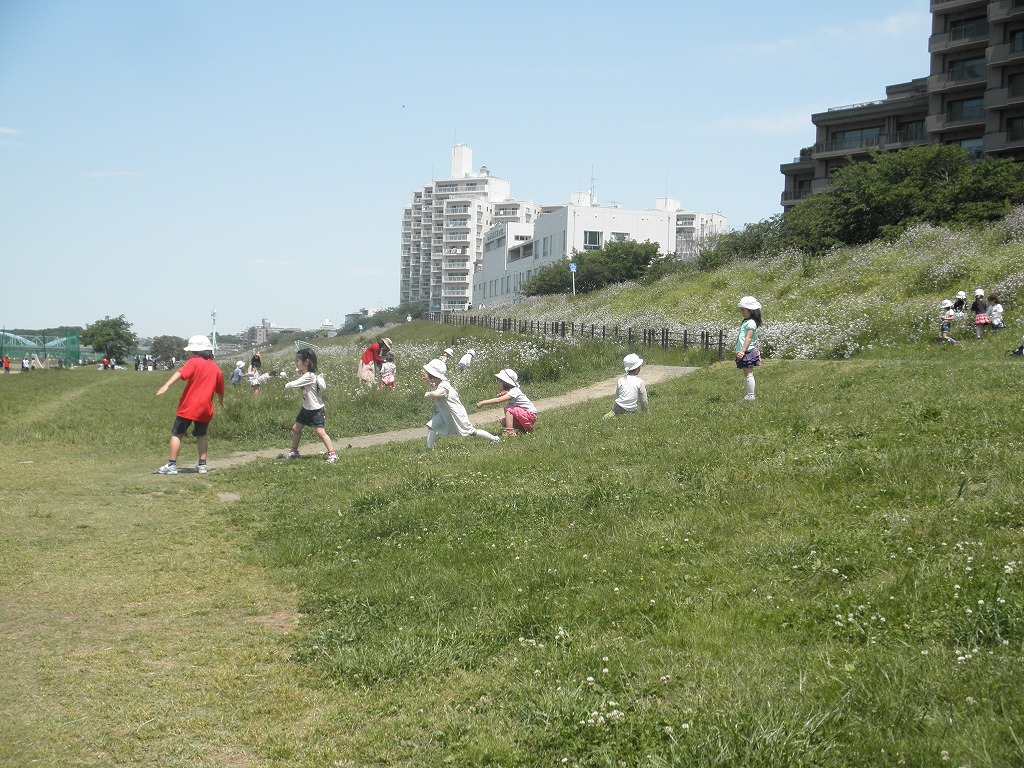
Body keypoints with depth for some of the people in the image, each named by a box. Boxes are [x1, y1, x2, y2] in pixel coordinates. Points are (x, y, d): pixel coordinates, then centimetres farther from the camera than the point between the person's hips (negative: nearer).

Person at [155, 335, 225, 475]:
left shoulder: (194, 362, -4)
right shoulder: (216, 368, 12)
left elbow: (180, 373, -23)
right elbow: (220, 390, 23)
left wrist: (167, 385, -36)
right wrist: (221, 401, 43)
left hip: (188, 407, -5)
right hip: (205, 408, 5)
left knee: (176, 434, 3)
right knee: (201, 435, 21)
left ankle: (172, 465, -1)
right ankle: (202, 465, 17)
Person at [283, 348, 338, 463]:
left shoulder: (309, 376, -25)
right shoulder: (303, 374, 5)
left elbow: (293, 385, -25)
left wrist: (287, 385, -5)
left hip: (316, 410, -10)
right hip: (306, 408, 10)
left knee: (320, 431, -16)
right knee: (295, 428, 14)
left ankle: (332, 454, -13)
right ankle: (294, 452, 29)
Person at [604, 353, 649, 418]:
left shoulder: (621, 380, 7)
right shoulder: (640, 382, -3)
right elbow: (644, 401, 1)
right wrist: (645, 412, 15)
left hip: (618, 409, 3)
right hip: (631, 411, -3)